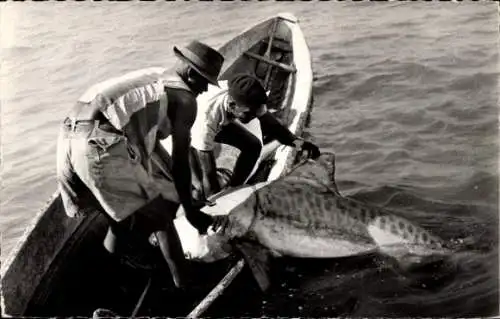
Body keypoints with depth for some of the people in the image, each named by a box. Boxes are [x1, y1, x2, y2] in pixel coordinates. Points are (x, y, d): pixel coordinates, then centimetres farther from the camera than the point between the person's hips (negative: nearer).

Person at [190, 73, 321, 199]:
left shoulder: (247, 101, -31)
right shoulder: (207, 116, -46)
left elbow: (269, 123, -21)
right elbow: (208, 172, -42)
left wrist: (297, 142, -38)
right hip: (190, 129, -5)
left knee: (253, 146, -8)